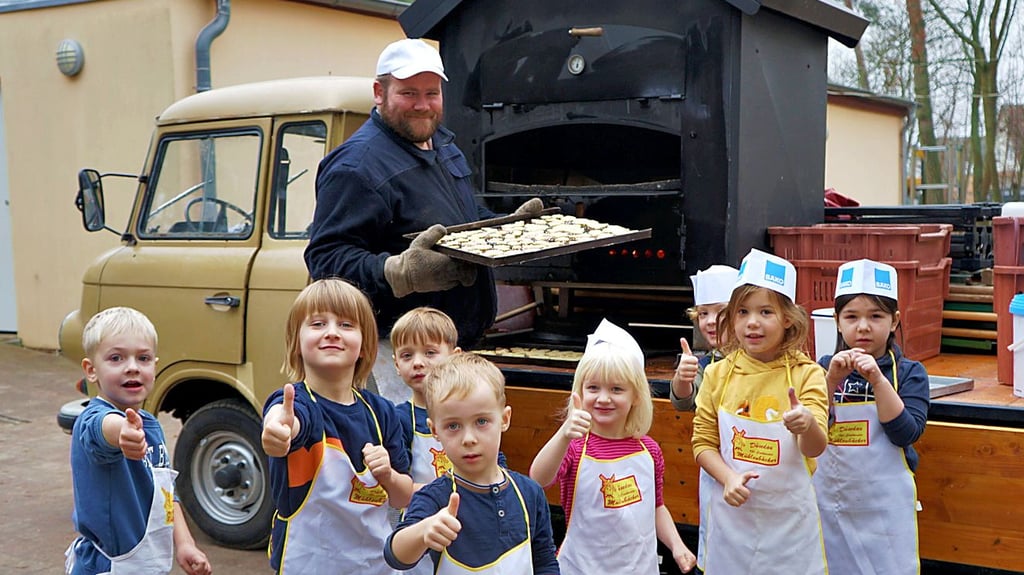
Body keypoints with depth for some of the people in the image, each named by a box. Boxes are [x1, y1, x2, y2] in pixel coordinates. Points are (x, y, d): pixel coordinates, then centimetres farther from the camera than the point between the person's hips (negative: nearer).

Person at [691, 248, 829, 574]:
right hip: (733, 511, 2)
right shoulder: (718, 374, -3)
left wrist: (807, 424, -40)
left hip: (788, 515, -1)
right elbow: (703, 442, 3)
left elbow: (815, 449, -17)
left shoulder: (806, 374, -9)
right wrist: (728, 477, -16)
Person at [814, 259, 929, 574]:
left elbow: (906, 433, -15)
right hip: (829, 498, 2)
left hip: (885, 503, -2)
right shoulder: (825, 367, 1)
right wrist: (832, 379, -21)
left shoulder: (909, 373, -3)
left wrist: (877, 380, -23)